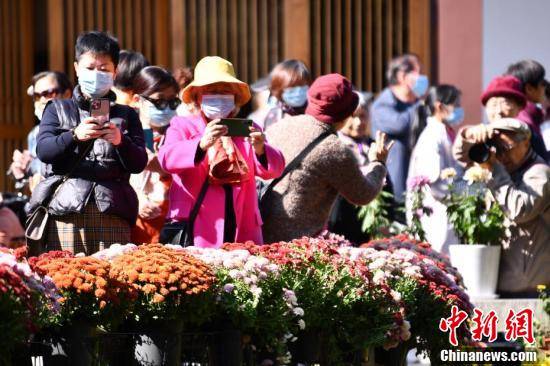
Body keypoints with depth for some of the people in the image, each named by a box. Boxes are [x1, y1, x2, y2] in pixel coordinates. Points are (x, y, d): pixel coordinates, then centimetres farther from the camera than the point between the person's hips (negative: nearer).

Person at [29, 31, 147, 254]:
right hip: (66, 212, -1)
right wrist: (75, 135, -18)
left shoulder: (126, 116, 17)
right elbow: (43, 150, 0)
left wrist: (121, 142, -14)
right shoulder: (58, 110, 15)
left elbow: (139, 164, 7)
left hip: (113, 213, 1)